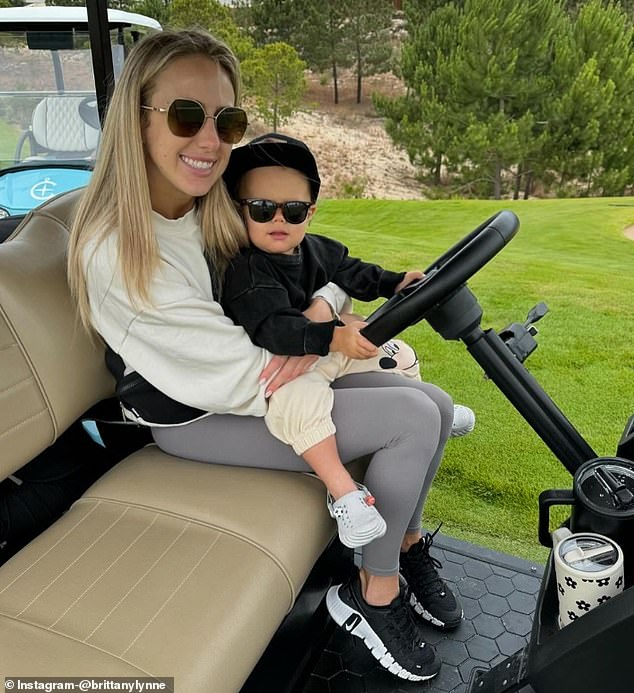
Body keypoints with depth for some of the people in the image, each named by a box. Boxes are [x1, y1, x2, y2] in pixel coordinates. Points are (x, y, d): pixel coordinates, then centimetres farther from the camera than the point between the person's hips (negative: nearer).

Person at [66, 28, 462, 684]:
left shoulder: (224, 205, -4)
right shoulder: (115, 252, -26)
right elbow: (240, 376, -26)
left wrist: (322, 307, -19)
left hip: (266, 377, 7)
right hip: (197, 418, -7)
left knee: (435, 405, -2)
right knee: (414, 420, -17)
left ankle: (407, 541, 23)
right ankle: (372, 595, 5)